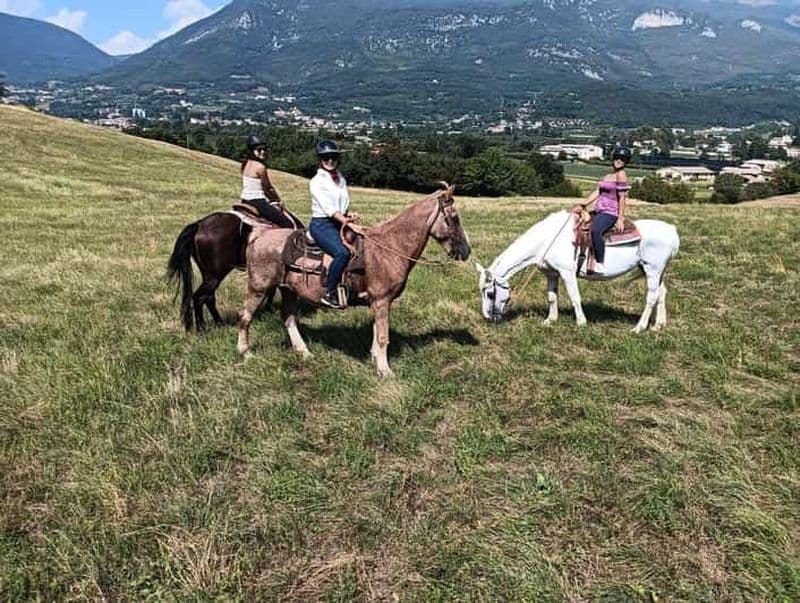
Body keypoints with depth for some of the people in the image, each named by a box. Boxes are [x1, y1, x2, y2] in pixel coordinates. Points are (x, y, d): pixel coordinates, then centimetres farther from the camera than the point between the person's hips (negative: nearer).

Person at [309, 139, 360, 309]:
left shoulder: (341, 179, 15)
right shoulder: (316, 182, -7)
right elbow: (328, 207, -18)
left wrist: (349, 216, 0)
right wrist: (345, 220, -29)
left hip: (340, 222, 8)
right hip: (321, 224, -8)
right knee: (342, 253, -30)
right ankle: (328, 294, -21)